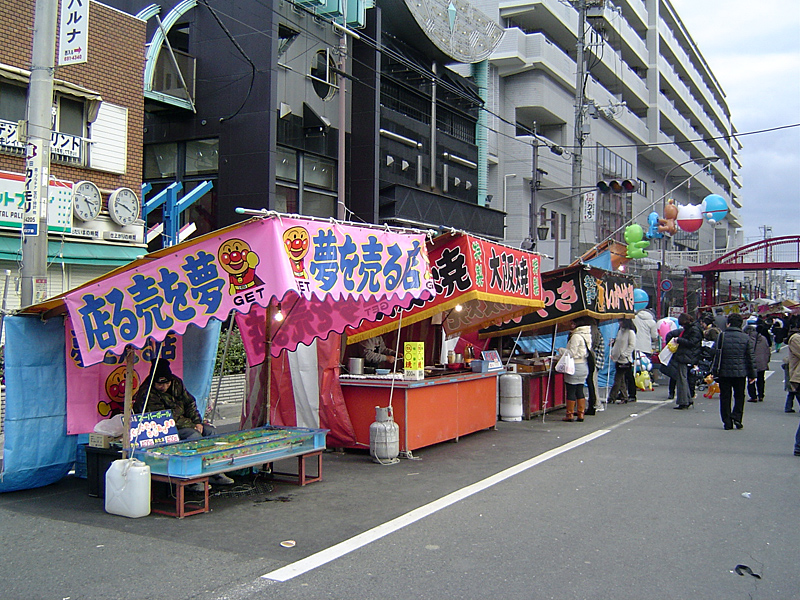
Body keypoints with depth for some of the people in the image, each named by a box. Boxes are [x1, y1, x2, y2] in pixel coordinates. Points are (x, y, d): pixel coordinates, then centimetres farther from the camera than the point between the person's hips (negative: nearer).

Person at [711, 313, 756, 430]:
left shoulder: (722, 336, -4)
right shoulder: (746, 338, 0)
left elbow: (717, 355, -4)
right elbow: (751, 357, 2)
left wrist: (715, 372, 1)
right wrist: (752, 374, 8)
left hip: (724, 372, -1)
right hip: (740, 372, 1)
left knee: (725, 397, 6)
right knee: (739, 396, 15)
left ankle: (727, 422, 6)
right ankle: (737, 416, -1)